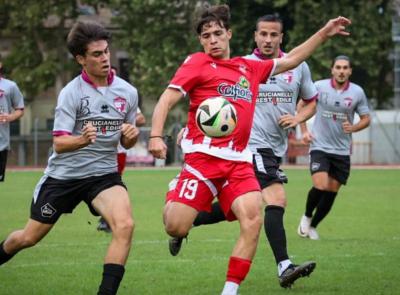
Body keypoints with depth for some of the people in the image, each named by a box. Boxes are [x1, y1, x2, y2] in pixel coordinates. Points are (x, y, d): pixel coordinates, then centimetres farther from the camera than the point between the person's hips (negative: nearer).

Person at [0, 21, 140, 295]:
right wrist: (82, 140, -42)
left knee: (125, 224, -27)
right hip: (64, 173, -2)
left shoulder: (128, 92, -4)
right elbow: (59, 143, -21)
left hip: (103, 173, 2)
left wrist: (131, 135, -16)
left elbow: (126, 142, 8)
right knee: (30, 237, 12)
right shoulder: (71, 93, -15)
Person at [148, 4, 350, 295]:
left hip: (238, 160, 4)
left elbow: (290, 60, 33)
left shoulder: (250, 68, 19)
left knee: (253, 220, -18)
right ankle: (175, 194, 24)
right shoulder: (198, 63, 4)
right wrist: (156, 135, -18)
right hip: (203, 156, -4)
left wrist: (324, 33, 32)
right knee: (176, 228, -13)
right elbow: (167, 99, -2)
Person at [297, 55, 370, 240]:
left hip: (342, 150, 3)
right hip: (319, 146, -3)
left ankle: (312, 226, 24)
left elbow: (366, 119, 8)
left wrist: (353, 128, -13)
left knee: (331, 193, 5)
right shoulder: (319, 86, -6)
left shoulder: (357, 92, -1)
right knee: (320, 186, -20)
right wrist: (304, 131, -2)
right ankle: (307, 216, 7)